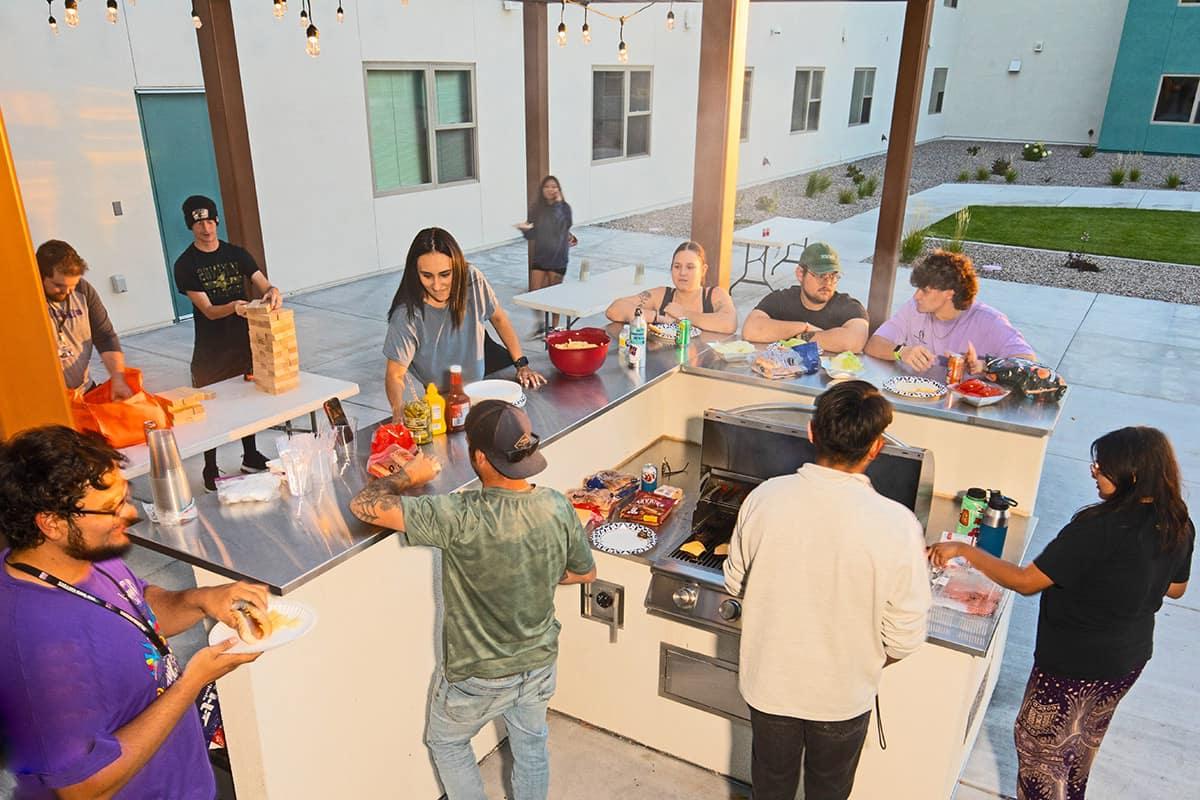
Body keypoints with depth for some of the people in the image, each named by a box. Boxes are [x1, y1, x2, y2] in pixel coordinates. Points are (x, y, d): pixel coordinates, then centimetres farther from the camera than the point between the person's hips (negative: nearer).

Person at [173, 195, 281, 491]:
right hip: (210, 352, -4)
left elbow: (264, 286, -5)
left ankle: (250, 457, 33)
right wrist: (233, 307, -37)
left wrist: (273, 292, -30)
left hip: (244, 342, 4)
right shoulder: (185, 265, -9)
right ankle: (211, 469, 17)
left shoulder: (237, 254, 3)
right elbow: (208, 311, -16)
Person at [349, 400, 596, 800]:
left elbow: (365, 505, -31)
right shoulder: (557, 507, -19)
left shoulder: (461, 518, -34)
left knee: (446, 741, 28)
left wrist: (410, 475, -12)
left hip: (478, 677, -4)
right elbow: (586, 572, -2)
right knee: (531, 745, 30)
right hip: (539, 663, 4)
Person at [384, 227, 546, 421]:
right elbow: (395, 374, -25)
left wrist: (522, 364, -6)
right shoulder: (407, 316, -29)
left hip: (480, 381, 2)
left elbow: (498, 318, -2)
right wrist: (398, 410, -46)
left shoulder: (472, 281, -19)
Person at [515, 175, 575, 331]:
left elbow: (561, 225, -24)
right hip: (540, 256, 3)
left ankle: (554, 327, 23)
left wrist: (557, 203, -23)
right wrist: (525, 229, -20)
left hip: (558, 257, -3)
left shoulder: (564, 208, -7)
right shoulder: (536, 209, 0)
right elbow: (531, 235, 2)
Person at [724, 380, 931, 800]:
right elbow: (904, 638, -18)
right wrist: (868, 662, 5)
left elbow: (735, 582, -5)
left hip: (769, 682, 2)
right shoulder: (896, 525, -28)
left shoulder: (764, 497, -21)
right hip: (843, 695, -1)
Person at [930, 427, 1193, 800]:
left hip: (1074, 663, -8)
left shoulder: (1100, 529, -32)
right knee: (1084, 741, 30)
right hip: (1129, 658, 8)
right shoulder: (1179, 525, -8)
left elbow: (1025, 581, -28)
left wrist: (964, 550, -21)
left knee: (1039, 746, 14)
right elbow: (1175, 588, 10)